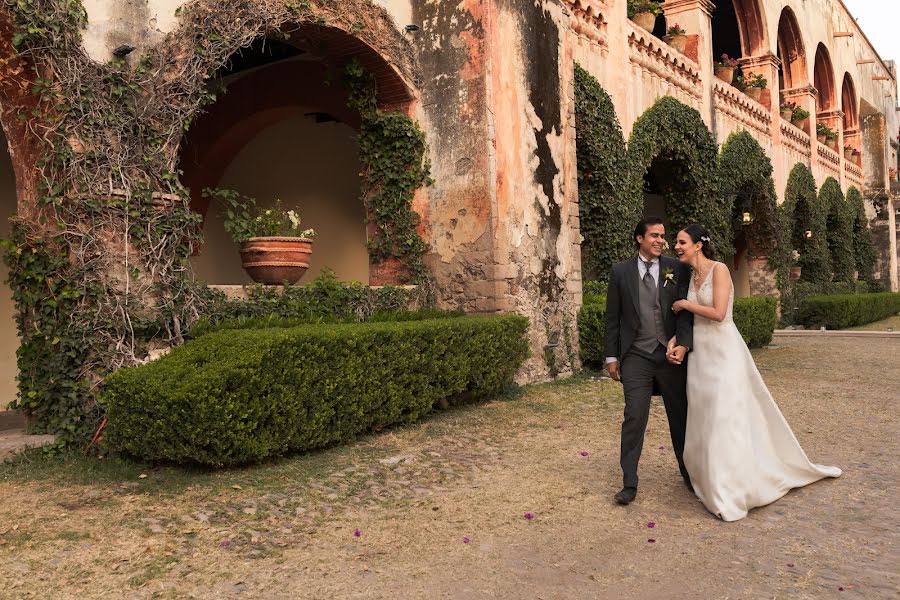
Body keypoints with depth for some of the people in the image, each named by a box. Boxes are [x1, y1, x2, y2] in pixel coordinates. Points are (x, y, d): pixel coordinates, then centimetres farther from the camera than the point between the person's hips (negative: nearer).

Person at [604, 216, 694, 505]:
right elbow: (612, 317, 5)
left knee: (680, 417, 12)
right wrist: (612, 356, 4)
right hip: (636, 357, -1)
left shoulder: (677, 269, 3)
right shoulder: (621, 271, 3)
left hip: (671, 354, 1)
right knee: (634, 419, -3)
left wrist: (683, 344, -17)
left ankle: (689, 474, 31)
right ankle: (629, 484, 6)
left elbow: (686, 310, -1)